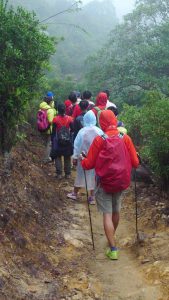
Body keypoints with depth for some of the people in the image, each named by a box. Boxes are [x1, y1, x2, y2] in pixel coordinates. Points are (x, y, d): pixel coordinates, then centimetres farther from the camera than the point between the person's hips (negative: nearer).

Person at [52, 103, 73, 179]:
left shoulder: (55, 119, -10)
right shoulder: (69, 119, -6)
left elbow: (53, 131, -5)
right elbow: (72, 130, -2)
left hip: (59, 141, -1)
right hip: (68, 141, 1)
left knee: (58, 157, 9)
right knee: (67, 158, 11)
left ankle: (59, 174, 6)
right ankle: (68, 174, 15)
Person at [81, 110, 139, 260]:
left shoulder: (99, 140, -15)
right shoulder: (126, 138, -9)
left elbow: (89, 164, -9)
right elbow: (135, 163, -6)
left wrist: (82, 161, 13)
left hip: (105, 182, -3)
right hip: (122, 181, 4)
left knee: (107, 214, 3)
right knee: (116, 211, 22)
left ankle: (113, 249, 0)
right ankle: (112, 237, 44)